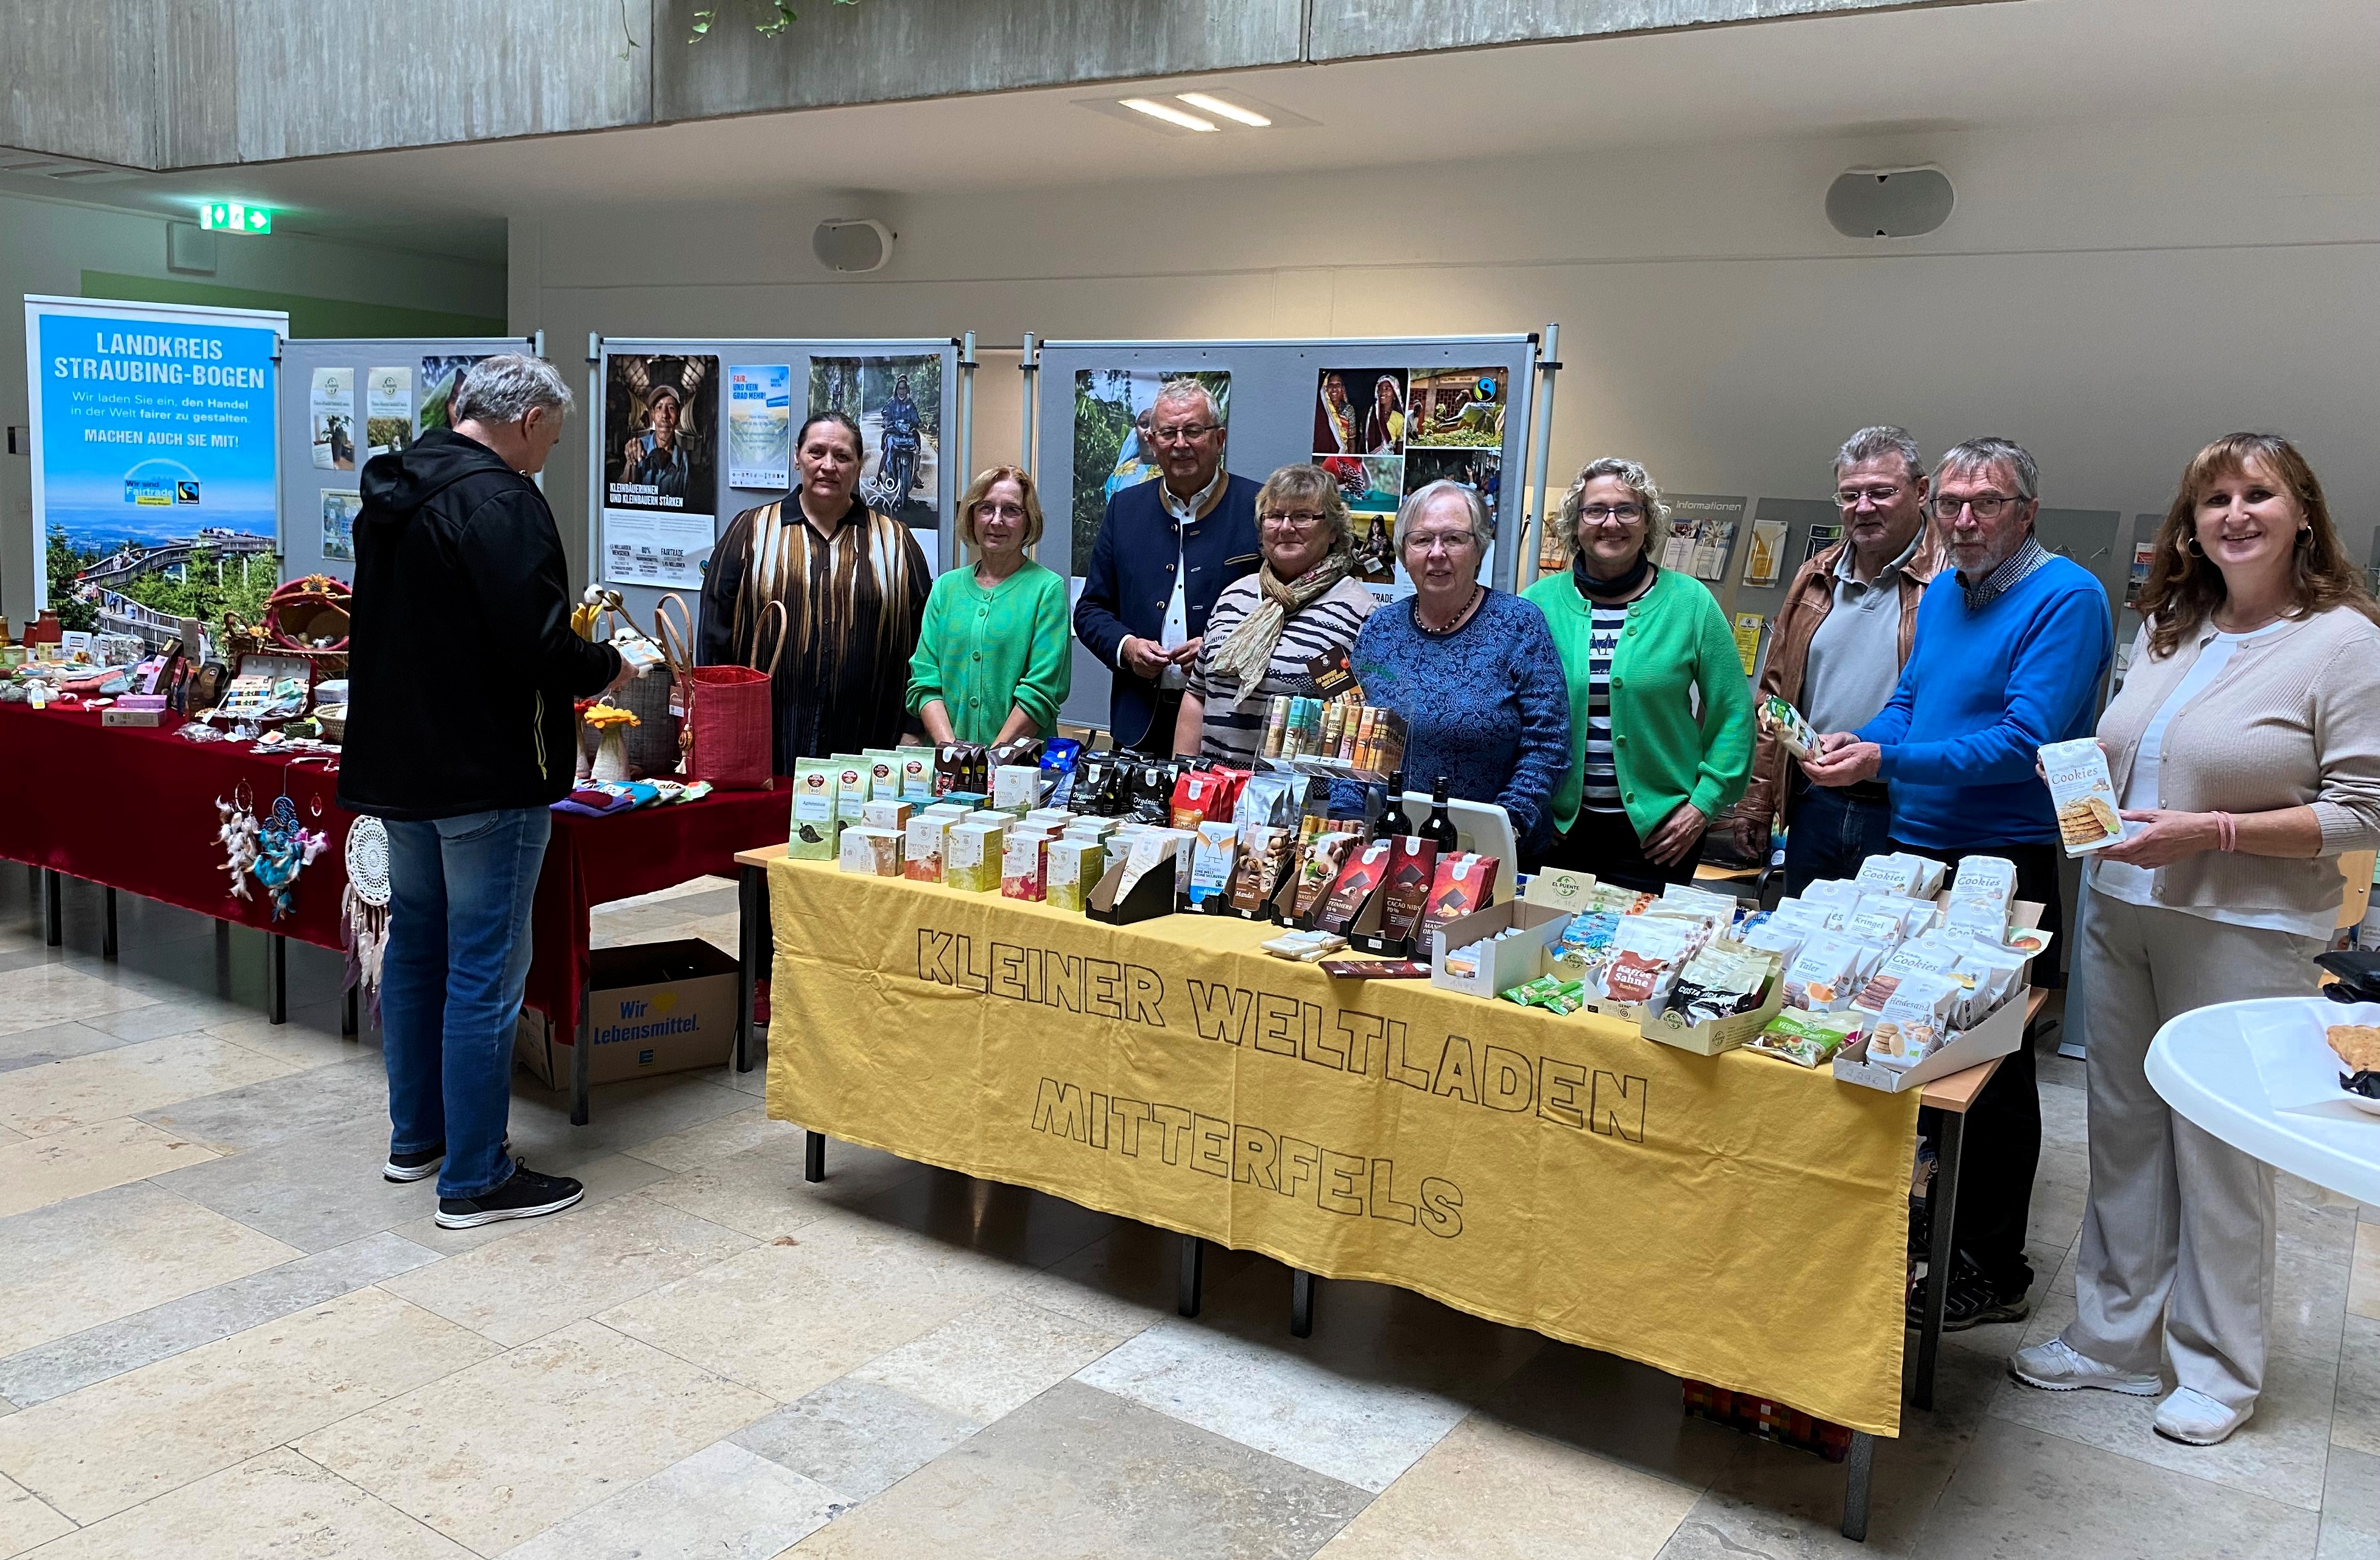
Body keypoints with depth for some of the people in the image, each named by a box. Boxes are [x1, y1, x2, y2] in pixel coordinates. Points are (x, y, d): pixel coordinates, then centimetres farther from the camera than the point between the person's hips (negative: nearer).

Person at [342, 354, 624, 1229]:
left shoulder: (391, 494, 12)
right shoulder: (498, 500, -17)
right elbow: (536, 645, -24)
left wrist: (567, 655, 18)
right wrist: (604, 667, -4)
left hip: (398, 763, 10)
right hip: (485, 775, -10)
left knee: (415, 948, 19)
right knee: (485, 973, -2)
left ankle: (415, 1137, 32)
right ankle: (474, 1181, 5)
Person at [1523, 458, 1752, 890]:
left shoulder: (1690, 602, 0)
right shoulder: (1540, 602, 2)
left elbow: (1733, 713, 1)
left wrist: (1704, 804, -6)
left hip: (1658, 829, -1)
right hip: (1558, 827, 1)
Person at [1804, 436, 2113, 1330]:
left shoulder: (2065, 599, -12)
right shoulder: (1942, 593, 12)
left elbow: (2026, 740, -21)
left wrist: (1887, 760, -24)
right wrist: (1854, 742, -3)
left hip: (2004, 864, -7)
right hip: (1913, 853, 8)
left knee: (1993, 1072, 2)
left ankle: (1993, 1271, 14)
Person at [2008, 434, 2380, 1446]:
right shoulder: (2166, 631, 11)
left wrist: (2210, 833, -20)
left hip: (2242, 934, -6)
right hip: (2120, 913, 6)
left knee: (2220, 1151, 3)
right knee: (2123, 1132, 13)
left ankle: (2218, 1371, 21)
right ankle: (2113, 1341, 27)